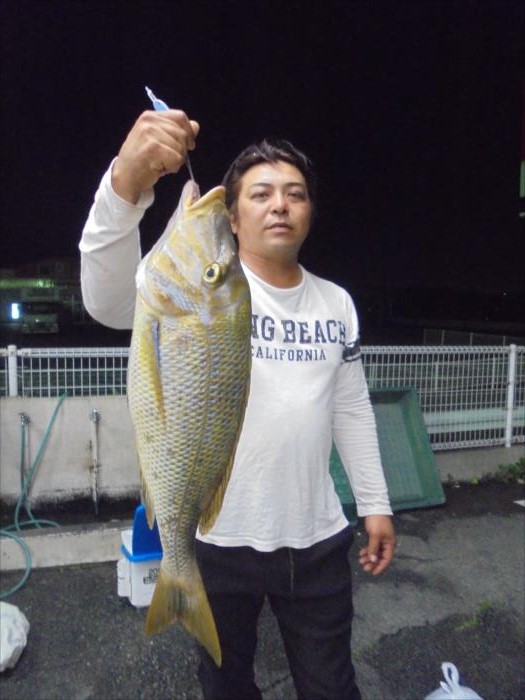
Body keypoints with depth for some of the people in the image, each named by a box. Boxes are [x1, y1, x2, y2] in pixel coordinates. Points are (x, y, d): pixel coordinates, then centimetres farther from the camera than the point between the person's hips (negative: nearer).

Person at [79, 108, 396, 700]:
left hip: (318, 539, 3)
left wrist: (375, 504, 8)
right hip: (220, 538, -2)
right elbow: (110, 302, -31)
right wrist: (126, 183, -46)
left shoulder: (337, 303, 2)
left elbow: (352, 409, 8)